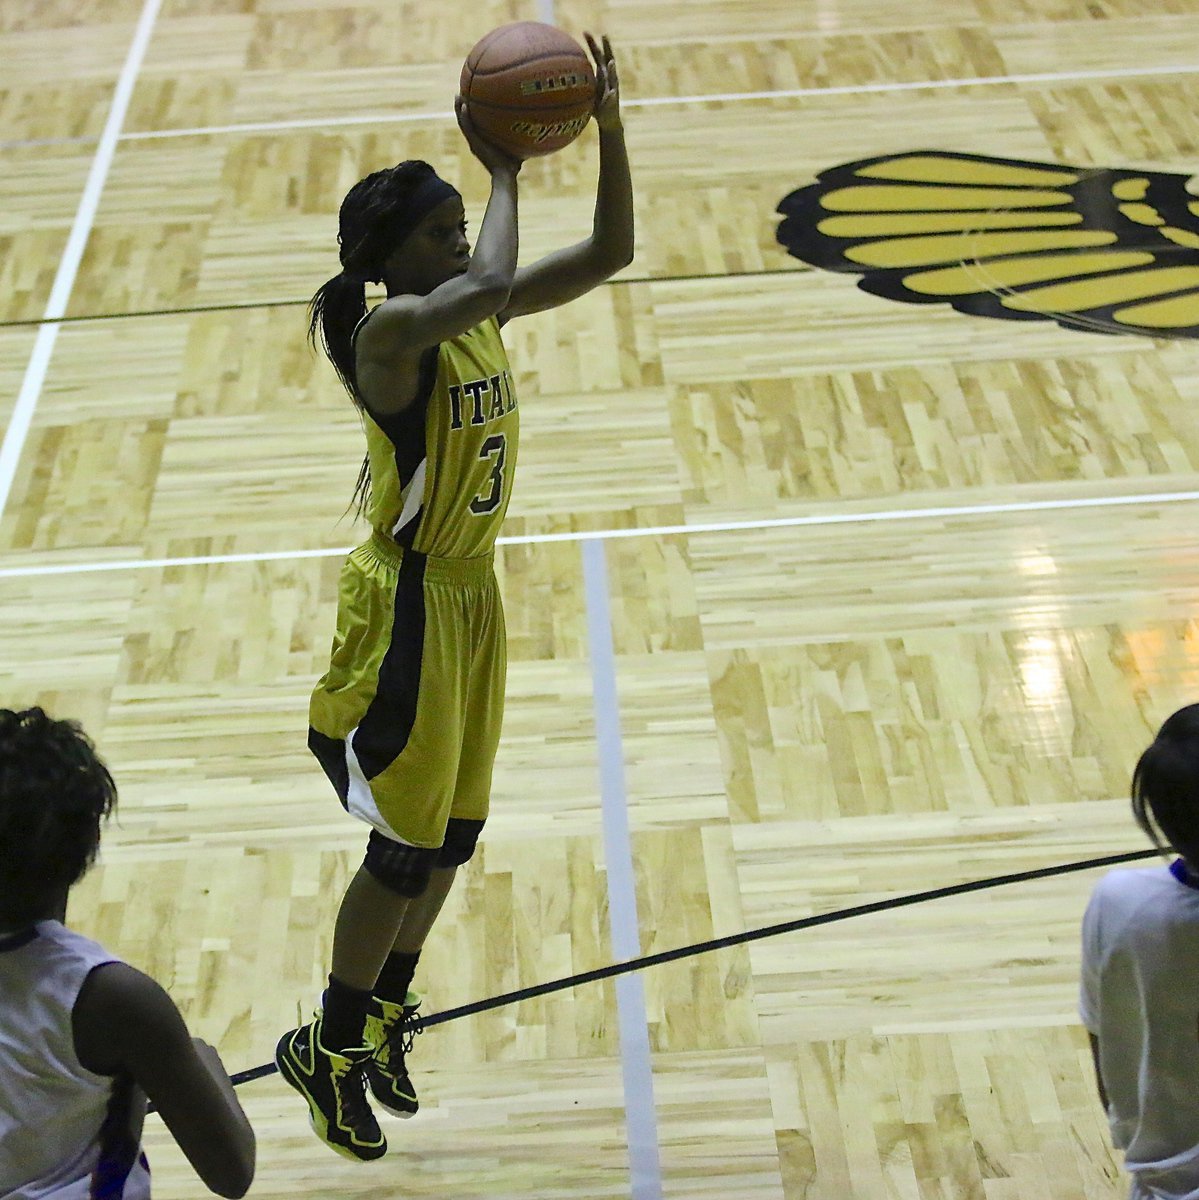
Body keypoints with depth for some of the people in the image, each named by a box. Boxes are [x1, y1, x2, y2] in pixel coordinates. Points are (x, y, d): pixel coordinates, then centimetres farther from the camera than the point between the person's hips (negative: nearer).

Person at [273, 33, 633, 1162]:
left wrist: (607, 127, -7)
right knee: (408, 844, 3)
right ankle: (329, 1049, 23)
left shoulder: (472, 313, 2)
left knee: (452, 833, 17)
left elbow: (607, 254, 5)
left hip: (470, 592, 8)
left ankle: (384, 1007, 39)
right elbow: (487, 286, -43)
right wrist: (504, 170, -27)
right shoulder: (389, 330, -22)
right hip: (408, 605, -8)